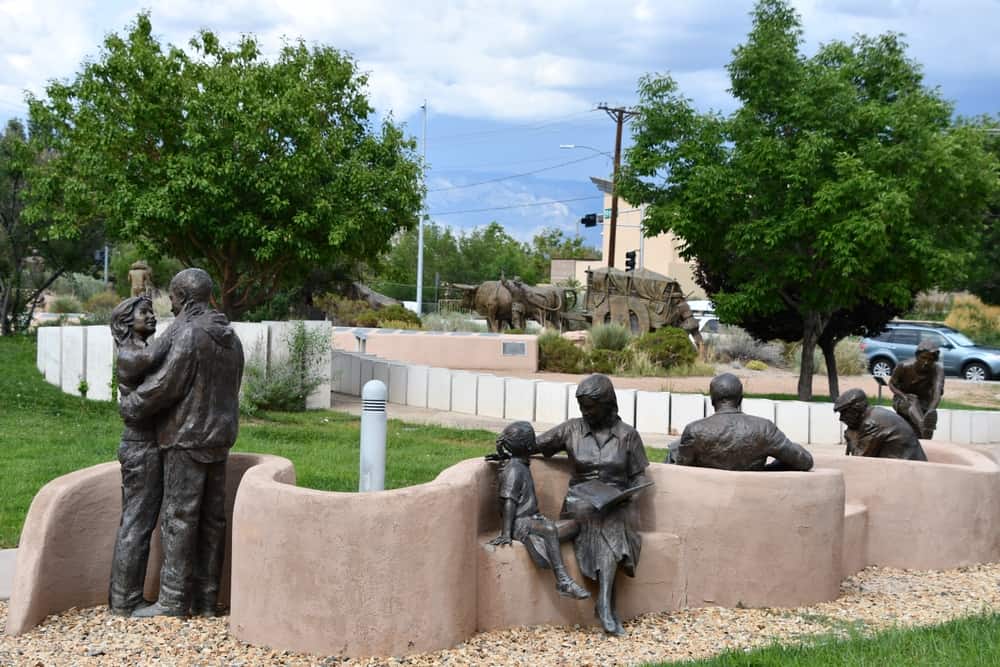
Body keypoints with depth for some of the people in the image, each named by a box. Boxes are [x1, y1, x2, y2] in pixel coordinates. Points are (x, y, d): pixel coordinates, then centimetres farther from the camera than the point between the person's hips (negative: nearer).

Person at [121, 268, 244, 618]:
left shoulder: (190, 334, -15)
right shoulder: (230, 337, 12)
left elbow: (165, 383, -16)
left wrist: (130, 406, -1)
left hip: (187, 439, -8)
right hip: (219, 438, 8)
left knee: (179, 517, -4)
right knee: (212, 518, 9)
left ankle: (173, 600, -1)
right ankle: (206, 597, 14)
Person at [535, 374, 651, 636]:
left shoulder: (627, 435, 7)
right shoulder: (572, 430, 9)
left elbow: (639, 477, 8)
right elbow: (536, 445, 13)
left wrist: (625, 495, -13)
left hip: (616, 503, 0)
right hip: (581, 502, 0)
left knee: (611, 524, -36)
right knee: (607, 526, -33)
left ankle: (604, 604, -44)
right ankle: (609, 608, -40)